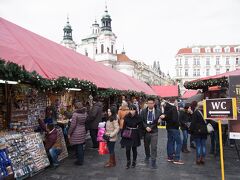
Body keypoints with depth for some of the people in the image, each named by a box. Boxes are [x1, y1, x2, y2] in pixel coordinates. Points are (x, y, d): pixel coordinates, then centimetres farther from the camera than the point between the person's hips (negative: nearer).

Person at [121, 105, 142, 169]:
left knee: (134, 149, 11)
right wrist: (123, 133, -3)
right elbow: (124, 126, 2)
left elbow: (140, 127, -3)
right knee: (127, 149, 1)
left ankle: (134, 162, 30)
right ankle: (128, 162, 20)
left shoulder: (138, 118, -8)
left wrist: (139, 136, -8)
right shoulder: (126, 117, -3)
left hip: (135, 135, -1)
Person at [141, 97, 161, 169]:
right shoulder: (143, 111, -2)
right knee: (146, 145, 19)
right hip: (146, 131, 2)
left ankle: (153, 162, 10)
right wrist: (146, 127, -16)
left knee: (154, 147, -3)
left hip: (154, 131, -2)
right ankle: (147, 156, 45)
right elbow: (141, 121, -3)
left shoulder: (158, 111, -5)